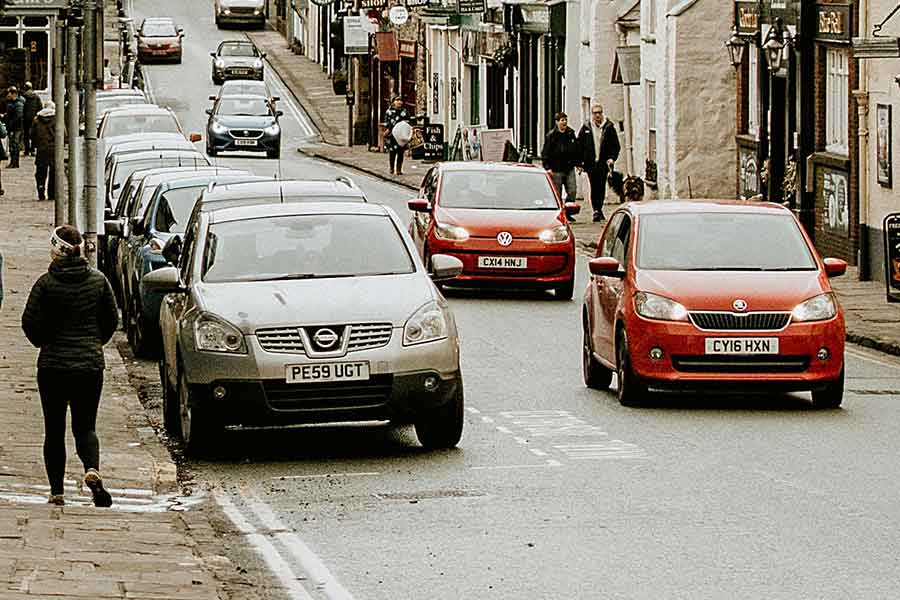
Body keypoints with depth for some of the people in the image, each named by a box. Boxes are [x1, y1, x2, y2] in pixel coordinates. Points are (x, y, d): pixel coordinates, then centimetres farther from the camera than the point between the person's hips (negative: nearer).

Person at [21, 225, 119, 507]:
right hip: (90, 364, 2)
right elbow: (111, 320, 6)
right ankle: (92, 470, -19)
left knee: (54, 430, 9)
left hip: (53, 365, -2)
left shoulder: (46, 283, -9)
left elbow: (30, 323, -8)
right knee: (85, 426, 10)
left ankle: (57, 492, 7)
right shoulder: (98, 281, -1)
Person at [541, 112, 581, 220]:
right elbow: (545, 153, -6)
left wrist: (578, 163, 12)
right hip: (556, 170, -4)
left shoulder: (571, 134, 10)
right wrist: (547, 167, -14)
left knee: (572, 191, -3)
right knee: (557, 194, 1)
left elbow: (576, 150, 19)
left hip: (569, 169, 4)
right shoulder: (551, 136, -4)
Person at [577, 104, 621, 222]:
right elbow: (579, 145, 9)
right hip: (590, 163, 0)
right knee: (594, 187, -6)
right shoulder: (586, 128, 7)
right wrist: (579, 162, 1)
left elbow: (616, 146, 7)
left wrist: (612, 158, -7)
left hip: (603, 163, 0)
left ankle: (598, 209, 8)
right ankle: (596, 210, -5)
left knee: (601, 187, -3)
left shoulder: (609, 127, 5)